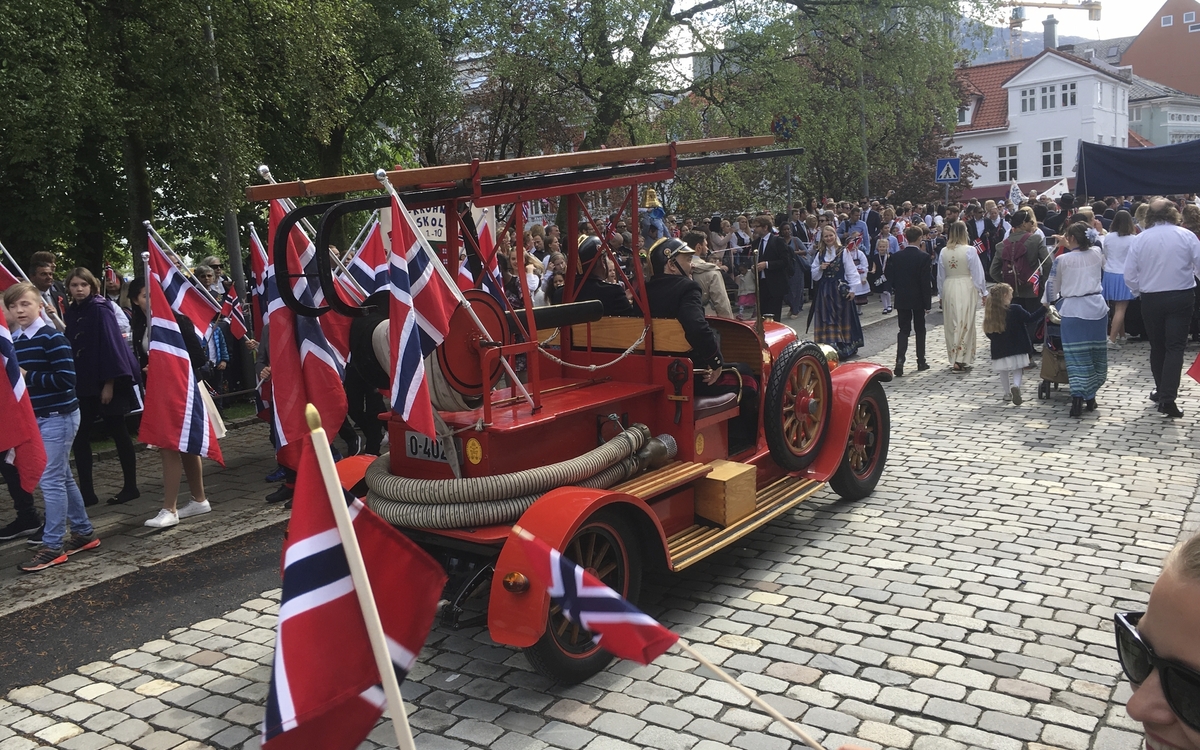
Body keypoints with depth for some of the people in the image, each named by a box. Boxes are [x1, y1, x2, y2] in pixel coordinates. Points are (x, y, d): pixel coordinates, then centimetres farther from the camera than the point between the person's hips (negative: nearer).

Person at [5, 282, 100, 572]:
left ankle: (52, 546, 3)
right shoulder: (14, 342, 9)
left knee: (50, 480, -5)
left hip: (58, 416, -8)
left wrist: (28, 377, -19)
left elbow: (66, 379, -22)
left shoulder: (52, 338, -14)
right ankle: (84, 533, 26)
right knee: (62, 478, 15)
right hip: (34, 417, 9)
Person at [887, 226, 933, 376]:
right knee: (920, 330, 12)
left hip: (901, 299, 2)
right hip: (918, 299, -2)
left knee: (903, 330, 4)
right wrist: (927, 302, -7)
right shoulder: (923, 257, -12)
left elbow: (891, 277, 3)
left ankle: (900, 360, -14)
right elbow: (925, 281, -12)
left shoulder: (896, 257, -1)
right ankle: (921, 361, 19)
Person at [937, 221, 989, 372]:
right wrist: (983, 292, 4)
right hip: (966, 288, -3)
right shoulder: (969, 250, -12)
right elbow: (978, 273, -7)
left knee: (951, 325, 11)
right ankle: (961, 359, 1)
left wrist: (942, 295, 18)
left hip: (949, 289, 3)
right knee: (965, 324, 3)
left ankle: (954, 359, 16)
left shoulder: (943, 252, -1)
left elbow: (940, 276, 7)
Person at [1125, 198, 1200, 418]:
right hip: (1181, 298, -1)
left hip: (1151, 299, 1)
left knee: (1157, 346, 16)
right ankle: (1168, 398, -11)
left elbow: (1129, 274, -3)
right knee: (1175, 347, -1)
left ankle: (1161, 391, 27)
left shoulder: (1140, 239, -5)